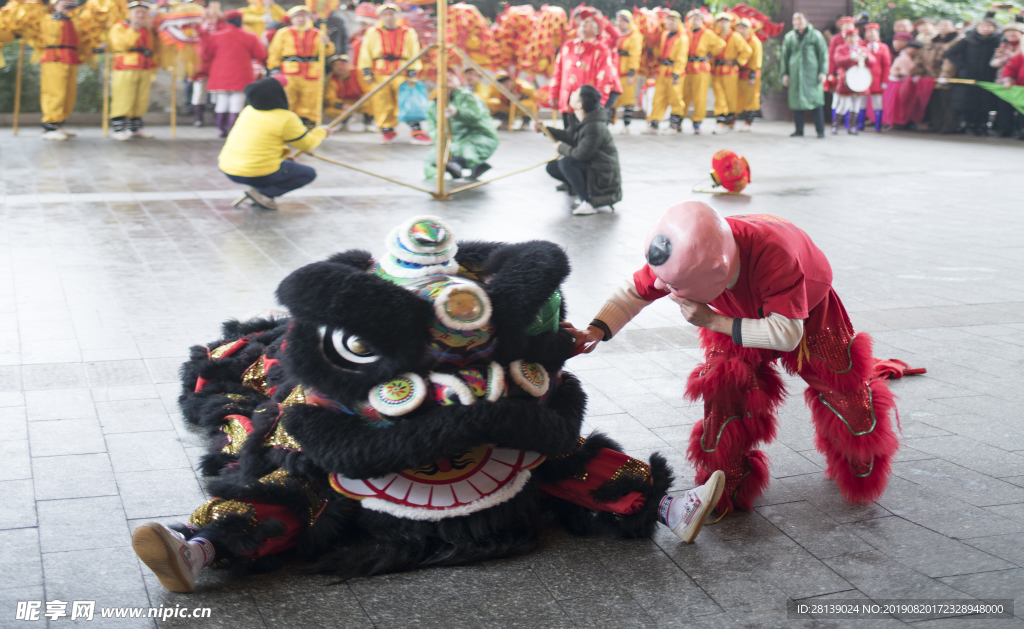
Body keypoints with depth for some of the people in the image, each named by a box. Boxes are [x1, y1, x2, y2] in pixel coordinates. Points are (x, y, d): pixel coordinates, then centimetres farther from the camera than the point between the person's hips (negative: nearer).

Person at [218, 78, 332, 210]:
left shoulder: (249, 110, 8)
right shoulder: (286, 119, -14)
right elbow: (307, 144, -1)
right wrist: (321, 132, 18)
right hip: (257, 174, -8)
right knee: (309, 174, 9)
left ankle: (260, 191, 11)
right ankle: (263, 193, -4)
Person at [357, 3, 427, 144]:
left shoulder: (408, 33, 6)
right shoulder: (372, 33, 6)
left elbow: (414, 54, 5)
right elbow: (365, 54, 6)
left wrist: (412, 74, -4)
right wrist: (367, 73, -2)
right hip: (379, 75, 1)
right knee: (382, 104, 2)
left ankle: (417, 131, -9)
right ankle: (387, 130, 15)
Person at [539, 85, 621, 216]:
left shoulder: (594, 128, -26)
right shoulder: (586, 122, 3)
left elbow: (580, 155, -25)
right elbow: (570, 136, 21)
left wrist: (562, 148, -7)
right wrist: (546, 129, 19)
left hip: (604, 179, -10)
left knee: (566, 162, -27)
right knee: (552, 167, 8)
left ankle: (588, 203, -18)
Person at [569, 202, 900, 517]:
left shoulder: (775, 257, -48)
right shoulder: (684, 256, -34)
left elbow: (786, 334, -44)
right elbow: (635, 290, -22)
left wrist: (712, 321, -45)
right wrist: (596, 330, -40)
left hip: (808, 311, -3)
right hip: (741, 315, 3)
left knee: (841, 386, 3)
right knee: (724, 389, -13)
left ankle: (861, 469, 32)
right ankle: (729, 489, 4)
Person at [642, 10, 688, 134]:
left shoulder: (682, 38, -7)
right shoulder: (664, 35, 13)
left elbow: (681, 58, -12)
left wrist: (676, 74, -18)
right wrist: (657, 70, 16)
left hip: (675, 73, -7)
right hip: (662, 72, 7)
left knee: (675, 100, 1)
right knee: (658, 99, 4)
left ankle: (675, 126, 9)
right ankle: (653, 125, 3)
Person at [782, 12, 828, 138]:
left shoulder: (815, 35, 4)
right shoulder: (789, 37, 11)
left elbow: (823, 54, 4)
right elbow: (785, 56, 15)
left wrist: (822, 72, -3)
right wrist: (785, 74, 9)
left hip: (812, 73, -2)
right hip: (795, 74, 3)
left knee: (816, 101, -4)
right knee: (797, 101, 1)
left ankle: (820, 131, 1)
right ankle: (799, 131, 7)